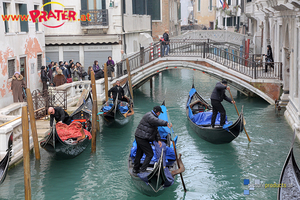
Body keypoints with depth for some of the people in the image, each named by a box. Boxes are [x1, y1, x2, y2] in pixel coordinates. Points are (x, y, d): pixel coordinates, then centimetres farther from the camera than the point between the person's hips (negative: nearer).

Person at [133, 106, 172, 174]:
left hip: (139, 137, 11)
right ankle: (142, 170, -4)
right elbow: (157, 121, -40)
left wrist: (158, 140, 13)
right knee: (150, 154, -5)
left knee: (139, 153, 22)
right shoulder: (149, 116, -18)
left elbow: (155, 130, 17)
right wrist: (166, 123, -41)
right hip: (142, 138, -11)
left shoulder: (153, 116, 15)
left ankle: (135, 169, 35)